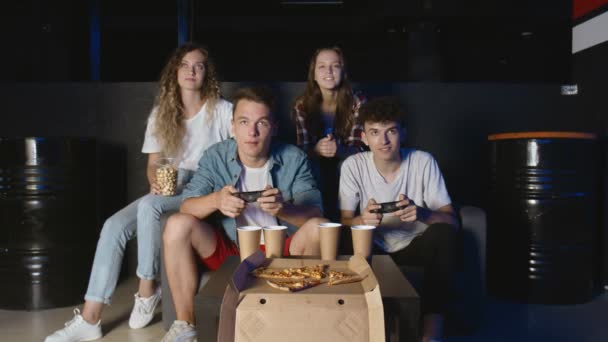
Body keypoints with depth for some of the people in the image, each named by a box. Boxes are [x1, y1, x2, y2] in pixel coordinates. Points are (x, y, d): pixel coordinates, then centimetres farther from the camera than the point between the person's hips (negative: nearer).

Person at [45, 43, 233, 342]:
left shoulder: (222, 110, -3)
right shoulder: (161, 112, 10)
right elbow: (153, 164, 11)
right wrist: (157, 182, -10)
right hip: (168, 192, 5)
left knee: (149, 206, -34)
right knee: (114, 226, -19)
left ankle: (147, 287, -13)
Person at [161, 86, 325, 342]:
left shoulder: (294, 158, -8)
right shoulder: (215, 157, -6)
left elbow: (315, 213, -16)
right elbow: (186, 207, -12)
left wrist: (284, 209, -39)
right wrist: (215, 200, -36)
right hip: (229, 250, 1)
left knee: (320, 228, -27)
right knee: (178, 225, -21)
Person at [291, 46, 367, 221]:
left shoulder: (357, 102, -9)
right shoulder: (302, 105, -6)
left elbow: (359, 148, -13)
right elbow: (302, 150, -8)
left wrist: (339, 150, -35)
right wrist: (317, 150, -32)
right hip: (315, 168, 0)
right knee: (311, 168, -31)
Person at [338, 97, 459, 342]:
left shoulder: (423, 162, -12)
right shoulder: (353, 166, -9)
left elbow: (452, 221, -14)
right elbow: (344, 221, -10)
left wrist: (422, 213, -37)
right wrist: (362, 220, -35)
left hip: (415, 248, 0)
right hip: (374, 250, 0)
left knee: (442, 233, -30)